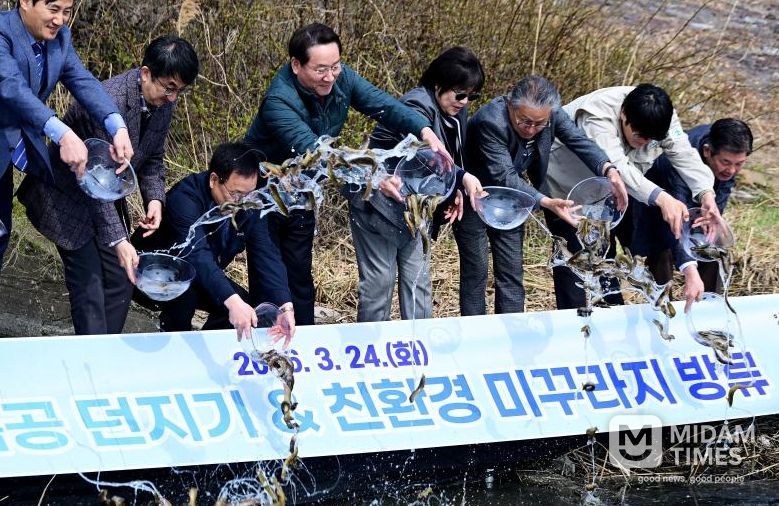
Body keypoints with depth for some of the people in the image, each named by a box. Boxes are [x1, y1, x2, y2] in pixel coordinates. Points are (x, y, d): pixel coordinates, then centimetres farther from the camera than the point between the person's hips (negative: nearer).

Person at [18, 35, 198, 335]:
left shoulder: (163, 103, -7)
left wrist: (154, 198, -11)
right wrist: (117, 240, -35)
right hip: (68, 199, -8)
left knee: (121, 282, 6)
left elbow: (152, 158, 9)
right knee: (89, 287, -12)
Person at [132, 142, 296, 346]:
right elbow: (197, 255, -47)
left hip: (204, 278, 6)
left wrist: (285, 307, -37)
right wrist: (232, 301, -61)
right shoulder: (185, 197, -34)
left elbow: (266, 255, -20)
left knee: (249, 310, -14)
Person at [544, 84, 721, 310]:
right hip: (567, 187, -6)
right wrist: (661, 198, -67)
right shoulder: (597, 115, -41)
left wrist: (706, 193, -51)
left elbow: (685, 155, -30)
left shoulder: (661, 117, -21)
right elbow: (616, 166, -53)